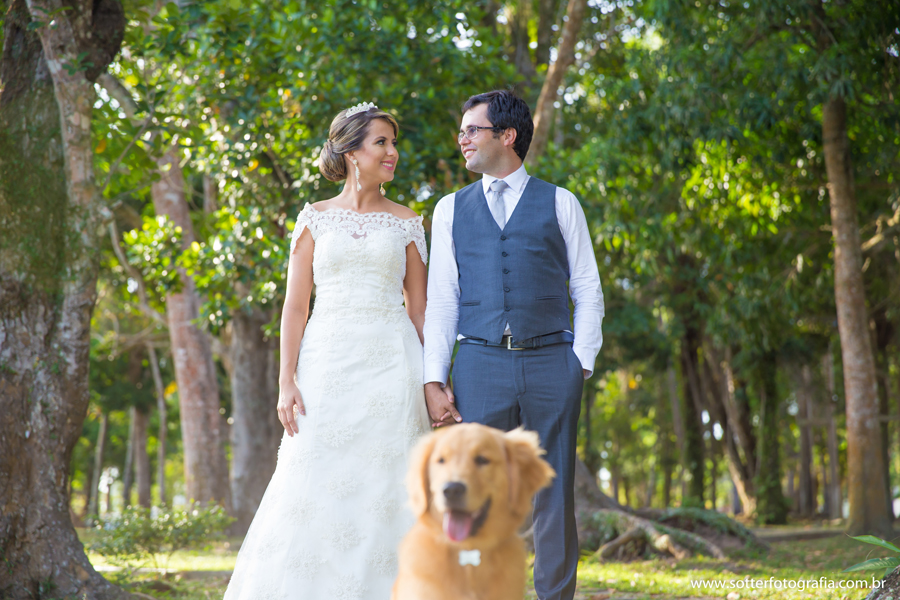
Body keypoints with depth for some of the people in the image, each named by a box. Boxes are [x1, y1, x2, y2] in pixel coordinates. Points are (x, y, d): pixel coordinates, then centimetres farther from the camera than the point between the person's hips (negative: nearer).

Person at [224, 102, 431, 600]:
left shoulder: (406, 224, 11)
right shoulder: (316, 219, 9)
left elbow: (419, 309, 10)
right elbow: (295, 306, 5)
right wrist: (287, 381, -5)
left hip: (391, 365, 0)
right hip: (327, 361, 0)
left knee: (384, 493, -3)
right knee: (318, 489, -5)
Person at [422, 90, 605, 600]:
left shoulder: (560, 204, 10)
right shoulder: (451, 209, 15)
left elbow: (588, 290, 9)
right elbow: (441, 300, 11)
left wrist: (582, 362, -3)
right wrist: (435, 379, 1)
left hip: (550, 362, -1)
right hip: (480, 364, 1)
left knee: (555, 498, 1)